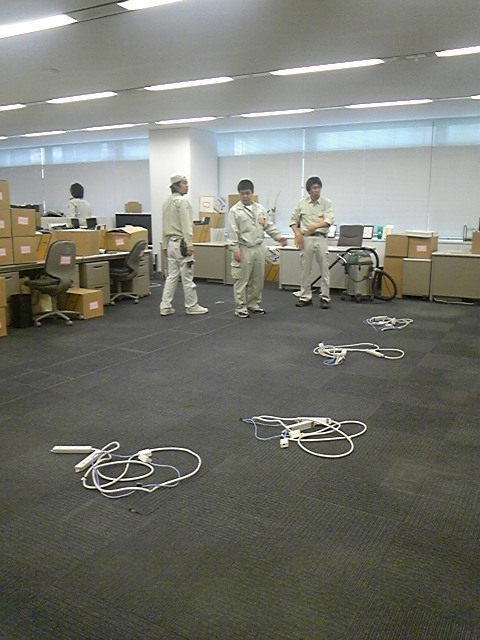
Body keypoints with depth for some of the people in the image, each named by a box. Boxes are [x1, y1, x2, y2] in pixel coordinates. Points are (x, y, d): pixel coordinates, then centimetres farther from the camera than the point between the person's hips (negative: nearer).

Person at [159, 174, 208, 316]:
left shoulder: (167, 202, 15)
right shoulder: (182, 201, -13)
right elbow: (186, 224, -19)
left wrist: (165, 245, 21)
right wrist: (189, 244, -21)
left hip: (171, 242, 9)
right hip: (181, 243, -9)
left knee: (171, 276, 11)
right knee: (187, 277, 0)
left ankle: (165, 307, 10)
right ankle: (192, 307, 9)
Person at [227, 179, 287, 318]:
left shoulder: (260, 209, 10)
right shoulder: (235, 210, -5)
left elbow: (269, 226, 12)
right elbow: (233, 232, -9)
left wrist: (279, 237, -1)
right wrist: (235, 249, -15)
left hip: (258, 248, 6)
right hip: (243, 249, -5)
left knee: (258, 279, 12)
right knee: (241, 279, -2)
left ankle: (253, 304, 24)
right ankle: (240, 307, 6)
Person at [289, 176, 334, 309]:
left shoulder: (326, 203, 1)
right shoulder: (302, 203, 6)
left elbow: (329, 220, -13)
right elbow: (293, 220, 11)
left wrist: (315, 226, -28)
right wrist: (297, 233, -5)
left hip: (321, 238, -1)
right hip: (306, 239, 1)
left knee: (324, 268, -1)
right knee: (305, 269, 6)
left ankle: (325, 297, 7)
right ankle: (305, 297, 16)